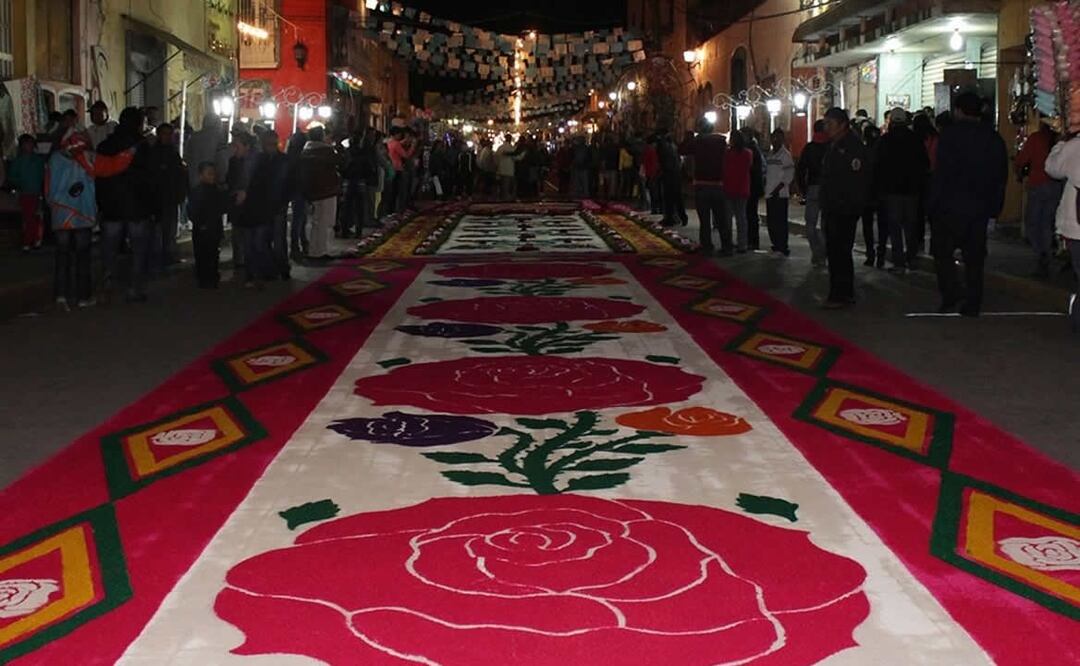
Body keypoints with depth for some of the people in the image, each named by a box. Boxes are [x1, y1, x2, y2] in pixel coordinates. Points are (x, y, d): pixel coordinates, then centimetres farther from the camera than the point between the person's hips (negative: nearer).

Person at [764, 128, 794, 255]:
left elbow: (789, 174, -11)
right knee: (770, 220, 9)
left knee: (781, 220, -8)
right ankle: (776, 244, 19)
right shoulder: (769, 155, 16)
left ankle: (783, 246, -5)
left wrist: (778, 187, -16)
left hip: (781, 193, -7)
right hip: (770, 193, 7)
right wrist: (765, 186, 8)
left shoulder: (785, 154, -6)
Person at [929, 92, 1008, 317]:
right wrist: (995, 207, 16)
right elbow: (1002, 175, 12)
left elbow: (942, 174, -13)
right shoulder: (994, 138, 10)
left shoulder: (951, 135, -8)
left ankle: (950, 296, -8)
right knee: (974, 256, 9)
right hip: (982, 208, 5)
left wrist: (934, 204, -8)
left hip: (952, 206, -5)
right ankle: (973, 304, 9)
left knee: (942, 251, 4)